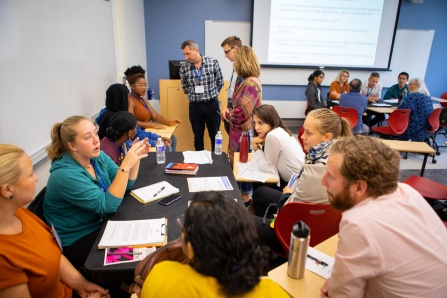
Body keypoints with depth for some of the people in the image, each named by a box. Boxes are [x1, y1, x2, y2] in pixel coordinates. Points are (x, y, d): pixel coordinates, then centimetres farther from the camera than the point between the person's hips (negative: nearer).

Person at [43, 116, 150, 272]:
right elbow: (108, 205, -29)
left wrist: (135, 158, -16)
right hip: (76, 242, -7)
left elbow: (125, 184, 1)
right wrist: (125, 165, -35)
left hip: (100, 224, 7)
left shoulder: (98, 156, -5)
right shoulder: (66, 175, -27)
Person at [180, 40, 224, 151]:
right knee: (198, 137, 11)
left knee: (215, 136, 11)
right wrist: (195, 95, 4)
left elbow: (220, 82, 5)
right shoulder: (183, 68, -3)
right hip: (195, 106, 1)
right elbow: (185, 88, 11)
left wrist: (211, 94, 5)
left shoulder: (213, 62, -7)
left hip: (212, 104, -1)